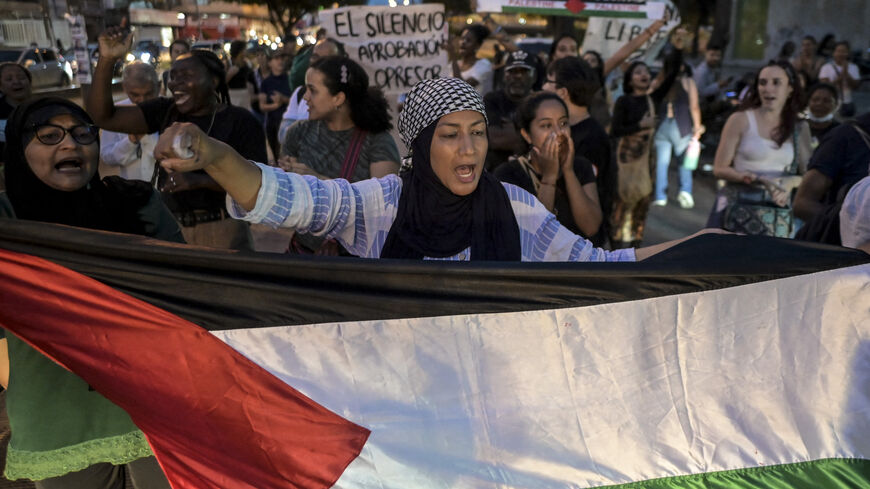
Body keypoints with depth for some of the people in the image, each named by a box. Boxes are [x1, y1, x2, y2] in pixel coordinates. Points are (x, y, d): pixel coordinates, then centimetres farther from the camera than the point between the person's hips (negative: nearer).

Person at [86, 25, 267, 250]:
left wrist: (200, 180, -25)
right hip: (169, 229, 4)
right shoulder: (165, 112, 6)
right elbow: (104, 116, 0)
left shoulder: (241, 121, -7)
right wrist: (107, 59, -12)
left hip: (222, 232, -4)